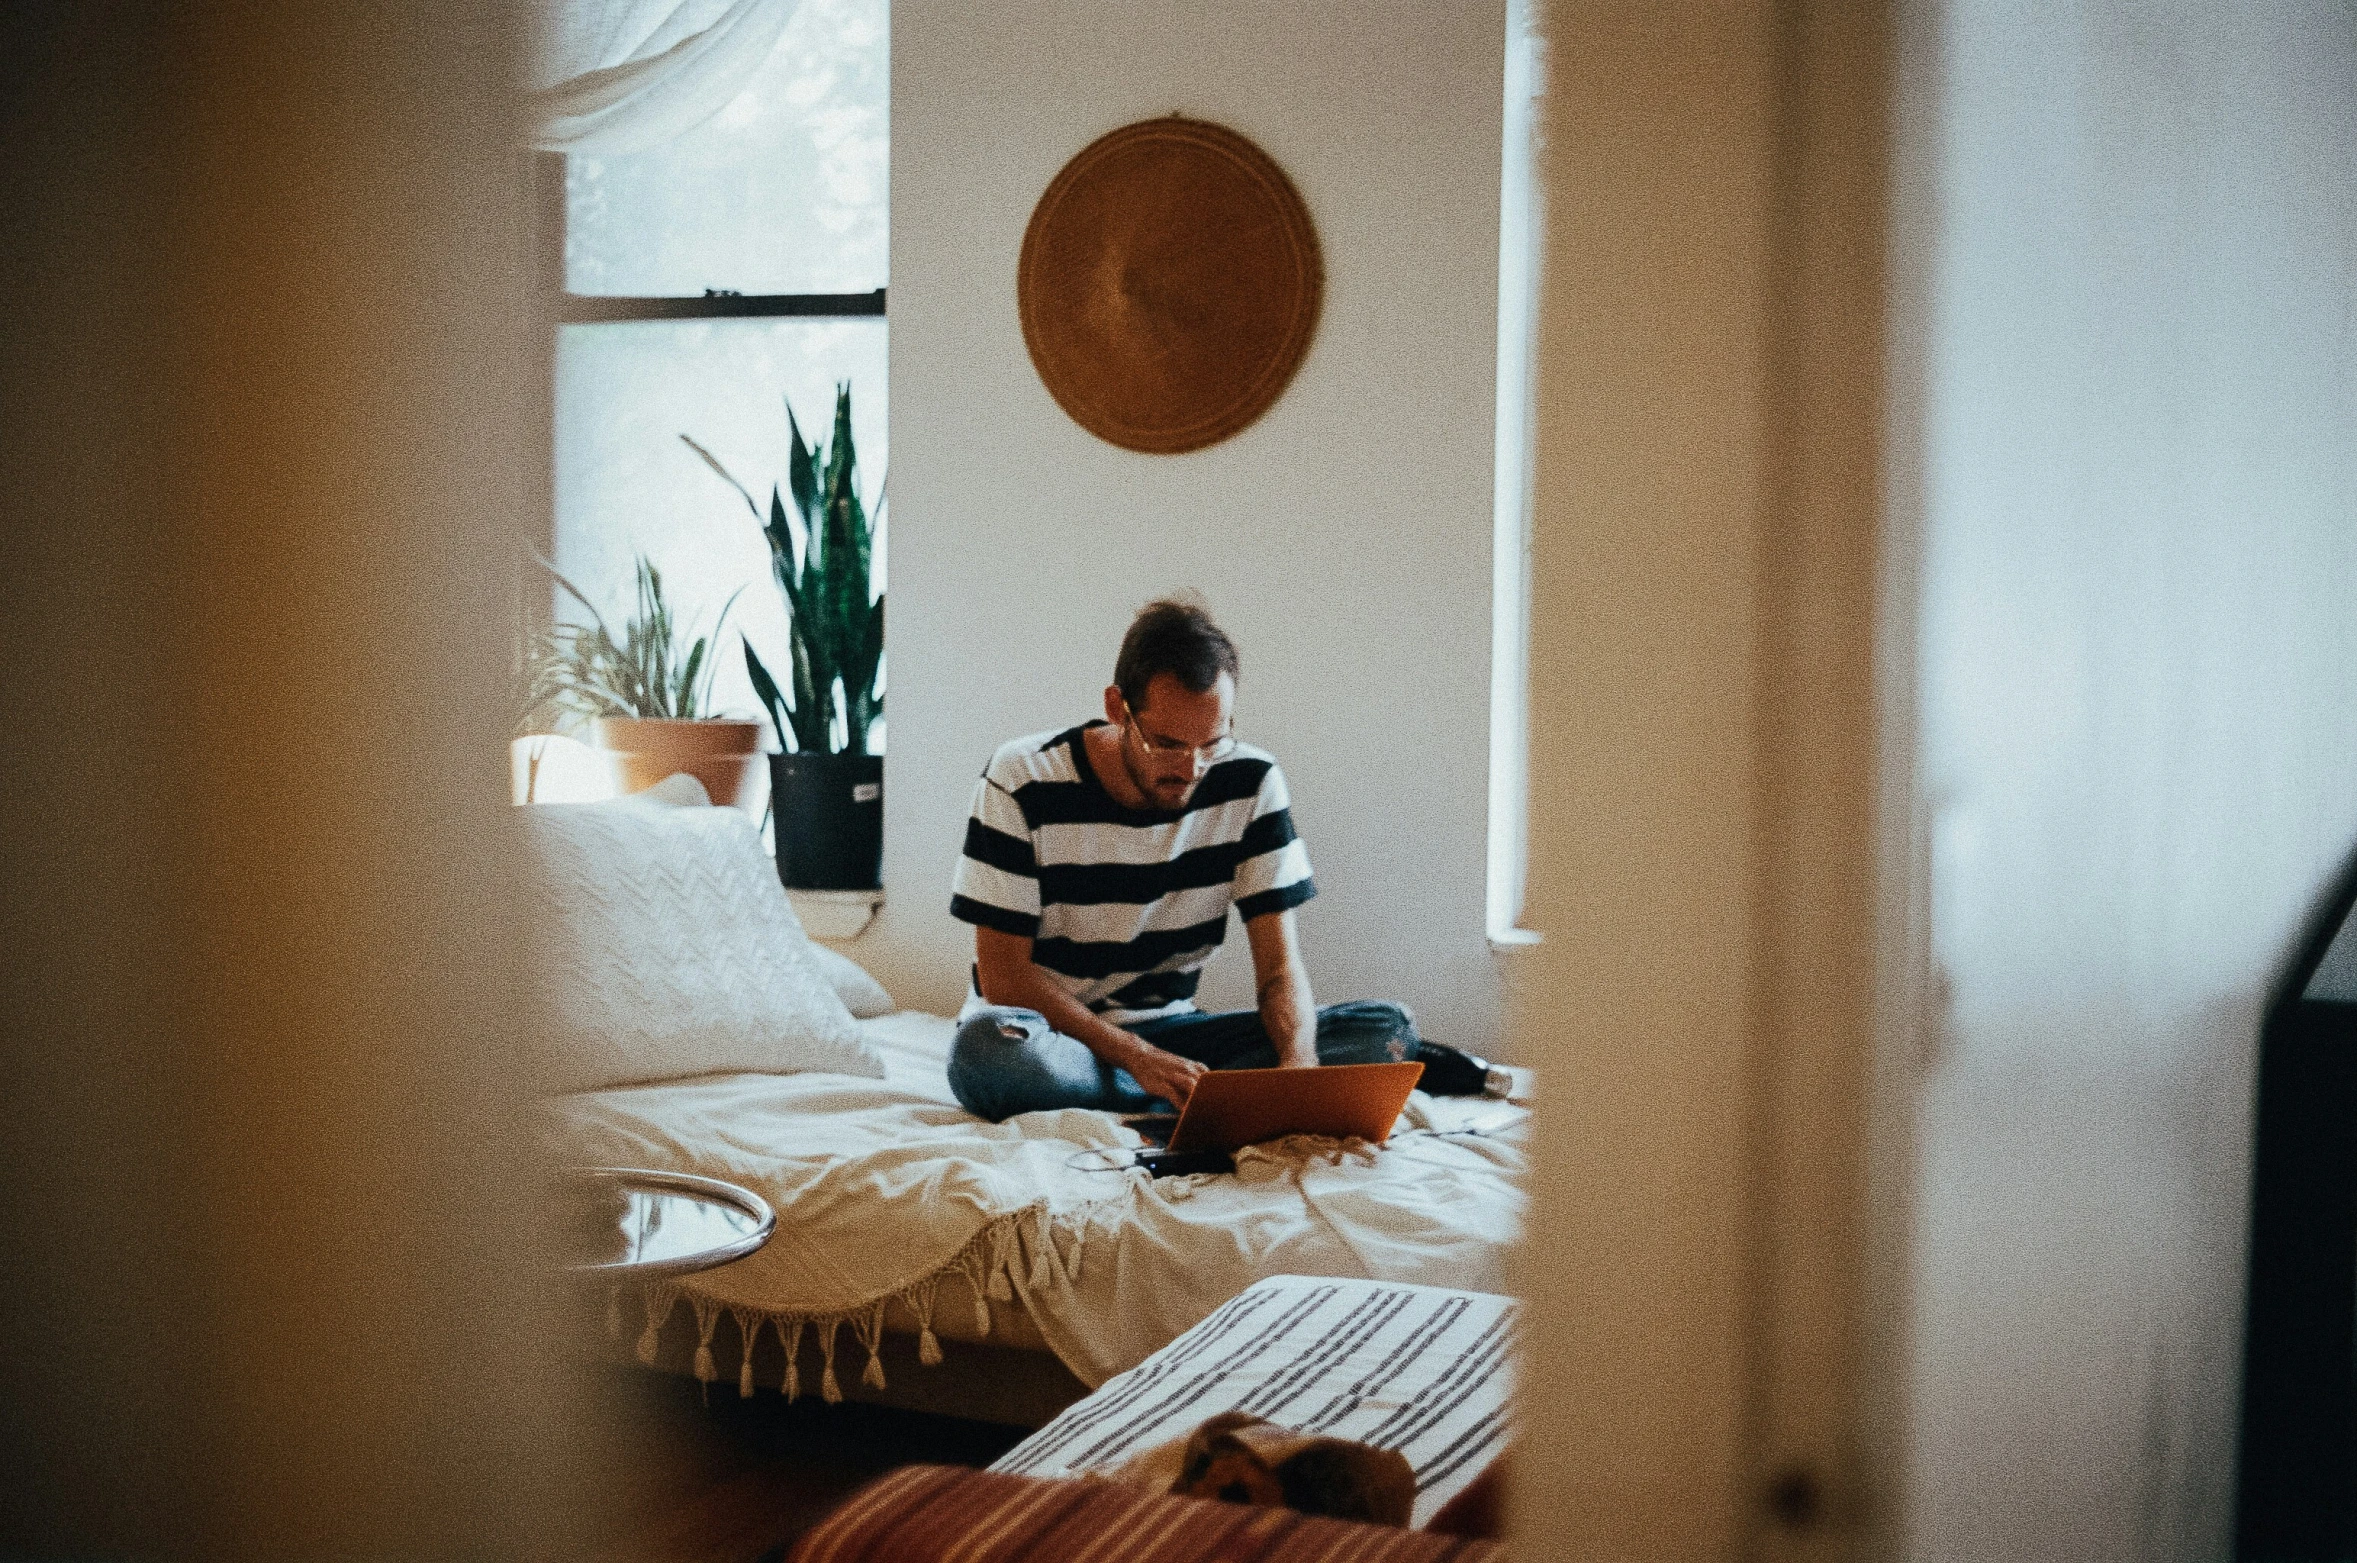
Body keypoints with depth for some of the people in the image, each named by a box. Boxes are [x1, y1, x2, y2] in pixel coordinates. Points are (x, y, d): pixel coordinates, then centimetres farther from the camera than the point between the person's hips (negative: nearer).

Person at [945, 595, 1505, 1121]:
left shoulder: (1251, 783, -6)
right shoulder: (1022, 783, -16)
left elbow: (1280, 964, -7)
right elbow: (1003, 972, -16)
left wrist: (1299, 1063, -30)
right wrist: (1137, 1058, -29)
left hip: (1167, 1031, 2)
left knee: (1386, 1029, -15)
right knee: (986, 1048, -40)